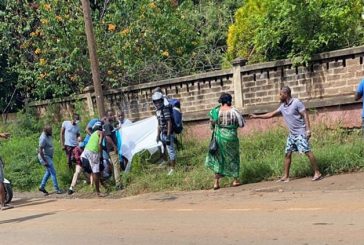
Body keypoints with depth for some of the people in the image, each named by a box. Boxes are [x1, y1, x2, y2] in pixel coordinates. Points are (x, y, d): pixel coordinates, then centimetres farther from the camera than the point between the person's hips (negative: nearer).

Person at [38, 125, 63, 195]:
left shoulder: (48, 136, 5)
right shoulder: (43, 138, -24)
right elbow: (40, 150, -24)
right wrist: (44, 161, -24)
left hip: (49, 156, 10)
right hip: (45, 157, -10)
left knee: (48, 172, 16)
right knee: (53, 172, -7)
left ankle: (42, 187, 24)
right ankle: (57, 189, -1)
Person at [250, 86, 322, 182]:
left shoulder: (297, 102, -12)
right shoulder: (283, 106, 10)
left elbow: (305, 115, -13)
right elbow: (271, 114, 19)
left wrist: (308, 129, -20)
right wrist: (257, 116, 21)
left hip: (301, 133, -8)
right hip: (292, 134, 8)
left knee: (307, 152, -13)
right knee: (287, 154, 7)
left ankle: (317, 173, -8)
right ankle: (286, 176, 13)